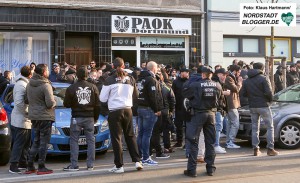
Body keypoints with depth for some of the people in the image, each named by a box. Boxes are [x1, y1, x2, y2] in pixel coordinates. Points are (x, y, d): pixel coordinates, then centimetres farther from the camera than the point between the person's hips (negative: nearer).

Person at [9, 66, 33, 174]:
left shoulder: (24, 84, 15)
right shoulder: (21, 85, -16)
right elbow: (19, 102, -25)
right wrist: (28, 112, -17)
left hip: (26, 120, 10)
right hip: (21, 120, -10)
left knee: (25, 144, 16)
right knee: (19, 144, -6)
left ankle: (23, 163, 24)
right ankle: (13, 166, -2)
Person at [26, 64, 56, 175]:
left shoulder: (29, 84, 6)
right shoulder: (45, 86, -17)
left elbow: (27, 100, 14)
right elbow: (50, 103, -20)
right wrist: (54, 103, 0)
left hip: (34, 117, 7)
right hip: (45, 117, -7)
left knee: (36, 141, 17)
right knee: (43, 142, 1)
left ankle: (30, 166, 17)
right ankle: (41, 168, 4)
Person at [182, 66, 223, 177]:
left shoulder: (195, 85, -14)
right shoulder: (217, 86, -1)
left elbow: (185, 93, -2)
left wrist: (187, 83, 12)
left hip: (198, 113, -4)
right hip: (211, 113, 4)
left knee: (193, 142, 1)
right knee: (210, 142, 12)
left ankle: (192, 169, 0)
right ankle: (210, 168, 16)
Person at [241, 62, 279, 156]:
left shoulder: (247, 81, 8)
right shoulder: (263, 79, -9)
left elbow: (243, 93, 7)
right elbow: (269, 92, -15)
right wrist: (270, 100, 3)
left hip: (252, 106, 5)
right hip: (263, 106, -5)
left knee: (255, 128, 10)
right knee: (270, 127, 3)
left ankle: (256, 149, 8)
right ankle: (270, 149, -1)